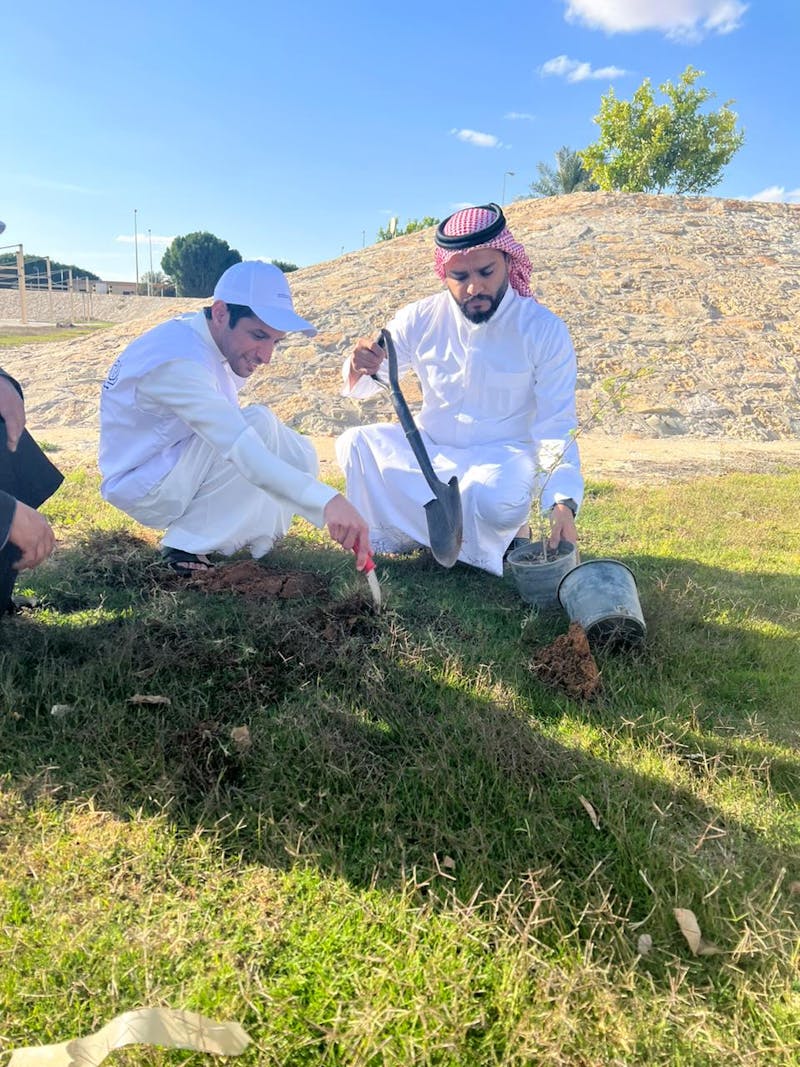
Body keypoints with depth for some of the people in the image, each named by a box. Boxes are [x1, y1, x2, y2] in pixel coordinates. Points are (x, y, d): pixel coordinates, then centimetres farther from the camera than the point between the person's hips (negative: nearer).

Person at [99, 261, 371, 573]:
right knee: (260, 423, -27)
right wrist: (326, 500, -49)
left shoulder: (212, 338, 0)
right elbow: (242, 450, -41)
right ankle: (188, 543, -16)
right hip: (143, 490, -8)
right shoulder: (176, 360, -30)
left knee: (299, 458, -1)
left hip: (178, 471, 9)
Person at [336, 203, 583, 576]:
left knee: (496, 500, -37)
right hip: (430, 450, 4)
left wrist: (563, 501, -33)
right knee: (355, 444, -21)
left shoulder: (544, 330, -14)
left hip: (502, 457, -3)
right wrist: (358, 369, -25)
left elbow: (556, 428, -17)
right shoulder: (420, 319, -6)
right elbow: (364, 385, 2)